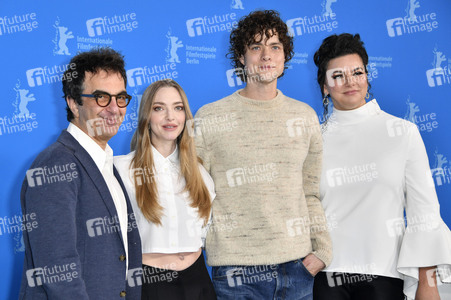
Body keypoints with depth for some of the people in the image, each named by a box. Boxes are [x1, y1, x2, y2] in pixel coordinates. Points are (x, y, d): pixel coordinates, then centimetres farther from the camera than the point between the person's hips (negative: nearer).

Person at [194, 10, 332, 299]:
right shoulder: (210, 118, 0)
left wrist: (323, 249, 4)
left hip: (299, 264, 3)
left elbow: (312, 193, 12)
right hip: (238, 268, -2)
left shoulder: (305, 116, 10)